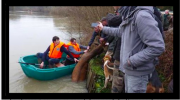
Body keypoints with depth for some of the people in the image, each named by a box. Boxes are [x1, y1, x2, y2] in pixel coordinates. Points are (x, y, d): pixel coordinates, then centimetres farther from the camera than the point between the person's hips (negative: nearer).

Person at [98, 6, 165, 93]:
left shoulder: (142, 16, -22)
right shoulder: (128, 18, 5)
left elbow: (157, 47, -27)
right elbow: (118, 31, 26)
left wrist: (132, 61, -22)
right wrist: (103, 29, 37)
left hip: (138, 72, -9)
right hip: (128, 69, 9)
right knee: (128, 91, 23)